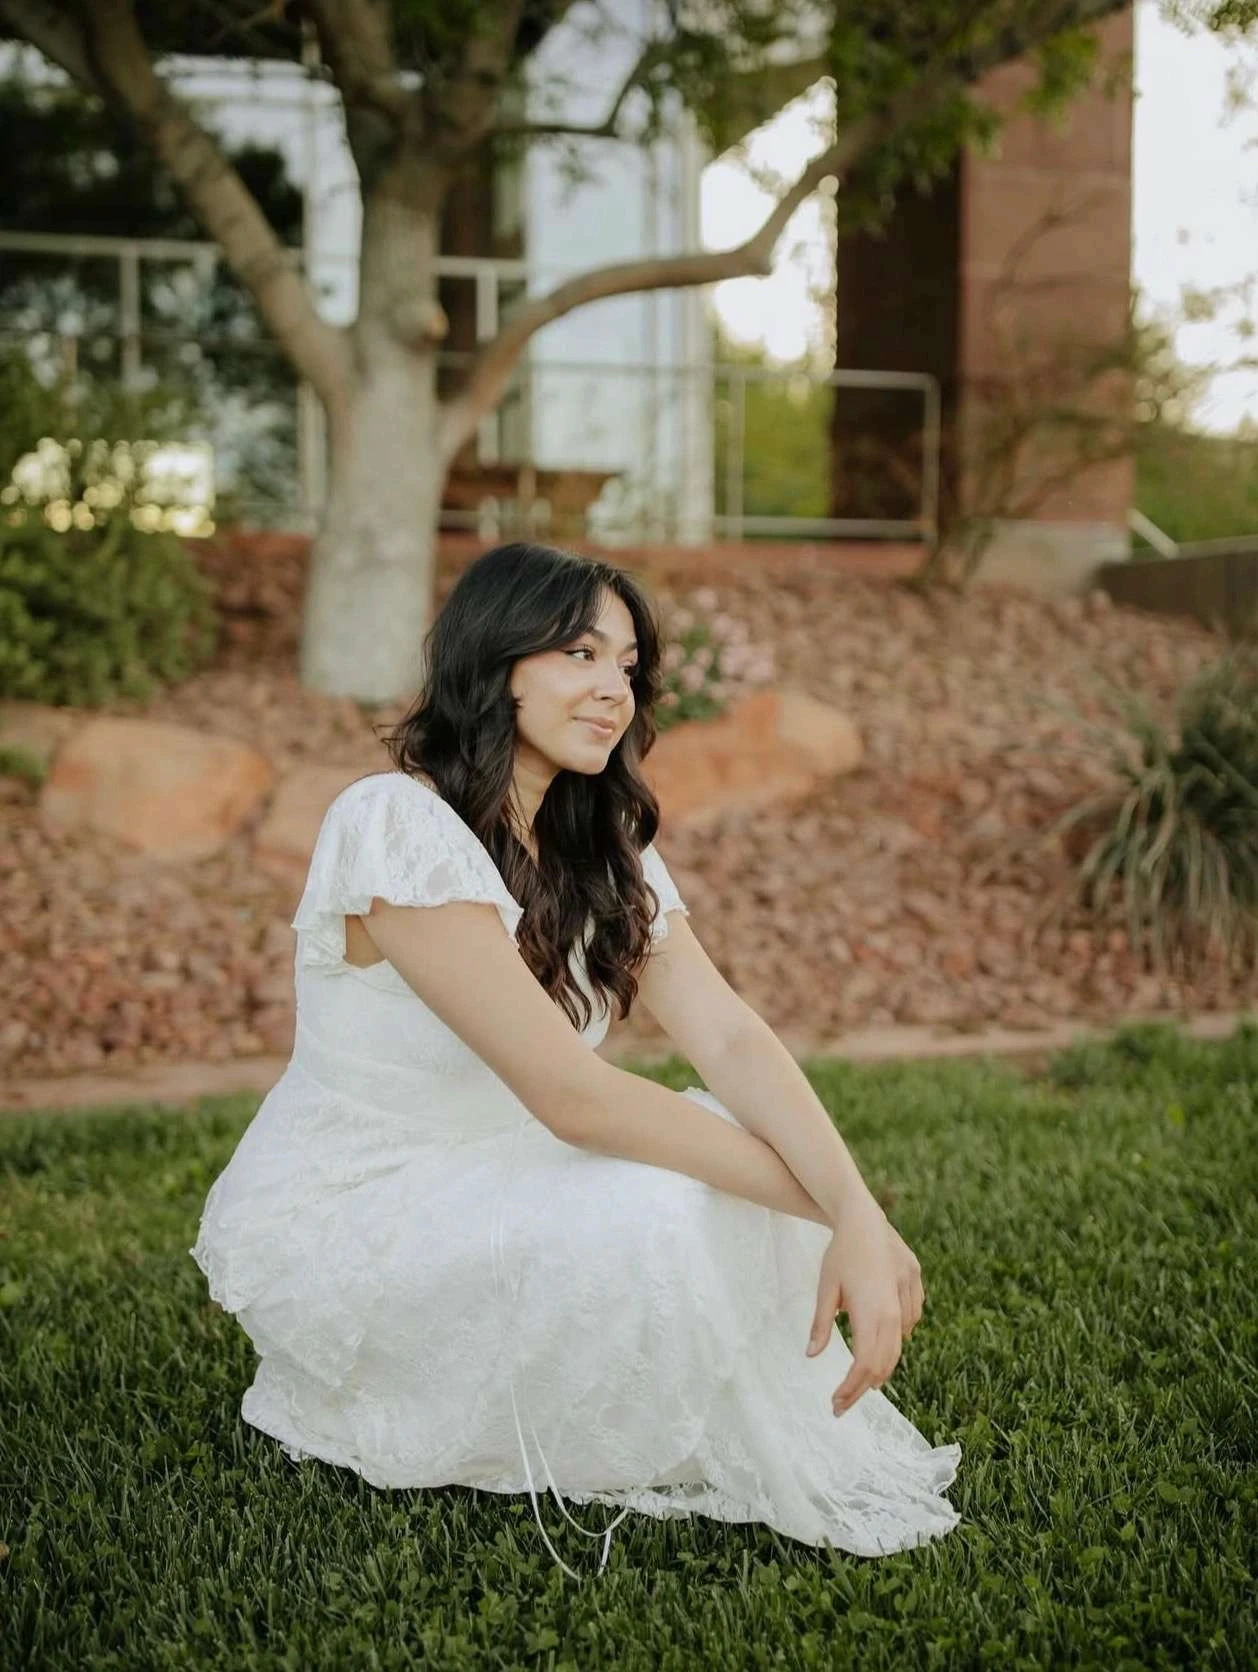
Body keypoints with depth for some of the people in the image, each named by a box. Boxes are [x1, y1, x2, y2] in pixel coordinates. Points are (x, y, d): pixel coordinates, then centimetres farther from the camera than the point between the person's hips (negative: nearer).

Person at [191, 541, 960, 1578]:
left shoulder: (605, 850, 3)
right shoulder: (397, 824, -23)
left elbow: (730, 1039, -12)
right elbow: (570, 1094, -29)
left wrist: (857, 1212, -29)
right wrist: (826, 1207, -26)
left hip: (485, 1193, 8)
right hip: (335, 1221, -7)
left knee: (745, 1174, -12)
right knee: (648, 1219, -29)